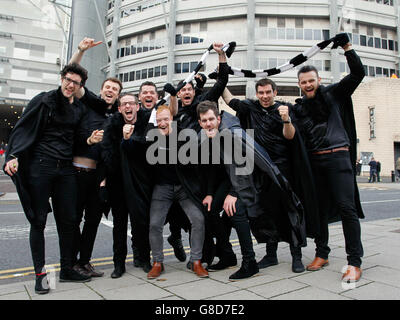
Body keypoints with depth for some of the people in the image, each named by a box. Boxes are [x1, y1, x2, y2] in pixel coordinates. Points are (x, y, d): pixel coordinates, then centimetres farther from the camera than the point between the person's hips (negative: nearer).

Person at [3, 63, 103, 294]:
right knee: (39, 220, 2)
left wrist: (90, 140, -3)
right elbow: (22, 128, -2)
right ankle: (40, 273, 14)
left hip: (66, 169, 4)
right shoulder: (44, 100, 1)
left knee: (68, 220, 5)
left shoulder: (81, 109, 12)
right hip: (39, 166, -3)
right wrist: (13, 156, -14)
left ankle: (67, 269, 18)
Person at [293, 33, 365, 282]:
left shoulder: (333, 93, 8)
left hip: (337, 157, -3)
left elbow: (358, 73, 2)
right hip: (314, 161, 4)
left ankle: (355, 262, 1)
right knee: (319, 208, 9)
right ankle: (322, 254, 21)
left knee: (346, 207, -7)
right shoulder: (299, 108, 14)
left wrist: (347, 47, -3)